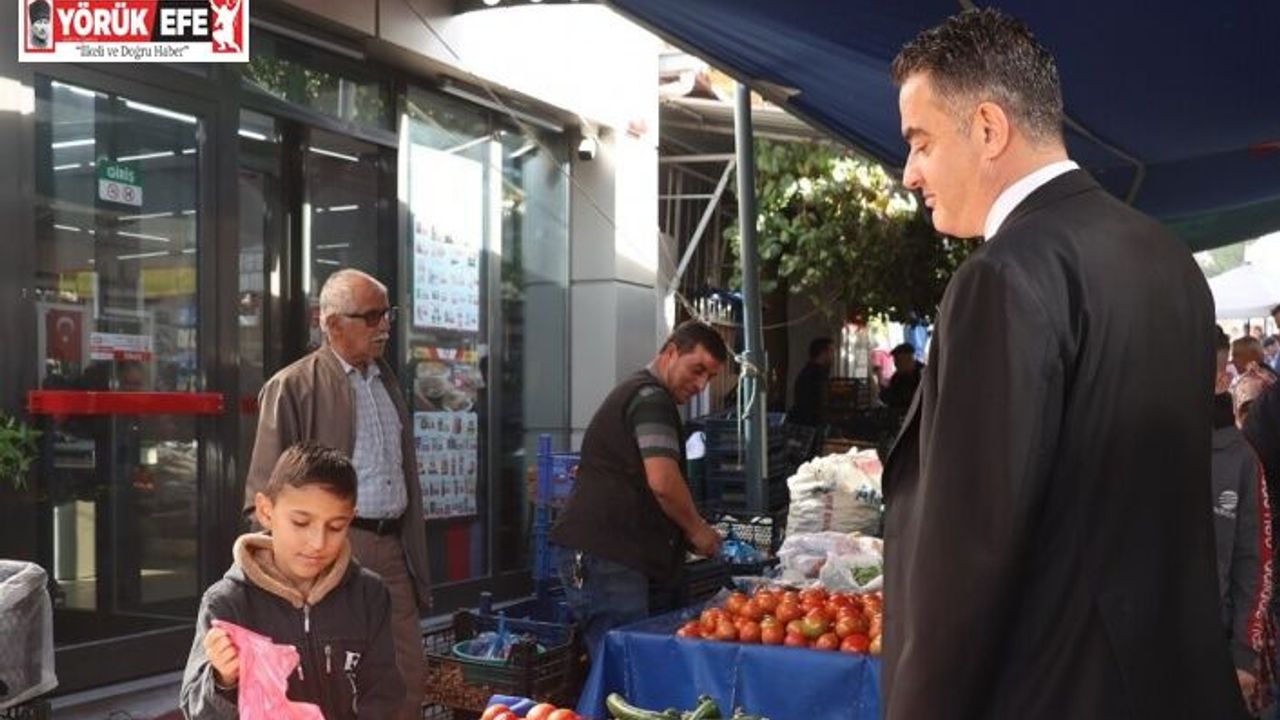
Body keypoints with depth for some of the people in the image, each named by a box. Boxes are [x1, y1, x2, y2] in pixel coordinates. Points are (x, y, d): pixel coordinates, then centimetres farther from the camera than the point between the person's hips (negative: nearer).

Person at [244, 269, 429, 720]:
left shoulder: (386, 379, 14)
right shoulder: (293, 388, -6)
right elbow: (268, 492, -7)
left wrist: (416, 557, 15)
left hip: (392, 546, 6)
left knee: (410, 678, 9)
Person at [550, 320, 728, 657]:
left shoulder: (635, 393, 24)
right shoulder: (651, 397, -9)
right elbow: (663, 481, -19)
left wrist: (690, 528, 20)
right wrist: (697, 529, -3)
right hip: (605, 553, -10)